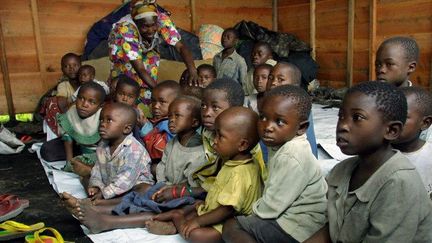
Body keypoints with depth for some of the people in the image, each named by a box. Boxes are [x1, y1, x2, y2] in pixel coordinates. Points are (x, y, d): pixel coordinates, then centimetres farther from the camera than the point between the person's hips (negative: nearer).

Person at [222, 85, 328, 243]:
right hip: (289, 211, 9)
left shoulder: (292, 158, -26)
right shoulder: (280, 143, 1)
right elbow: (274, 186, 10)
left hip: (299, 229, -9)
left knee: (231, 227, -10)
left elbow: (270, 208, -21)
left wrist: (253, 209, -3)